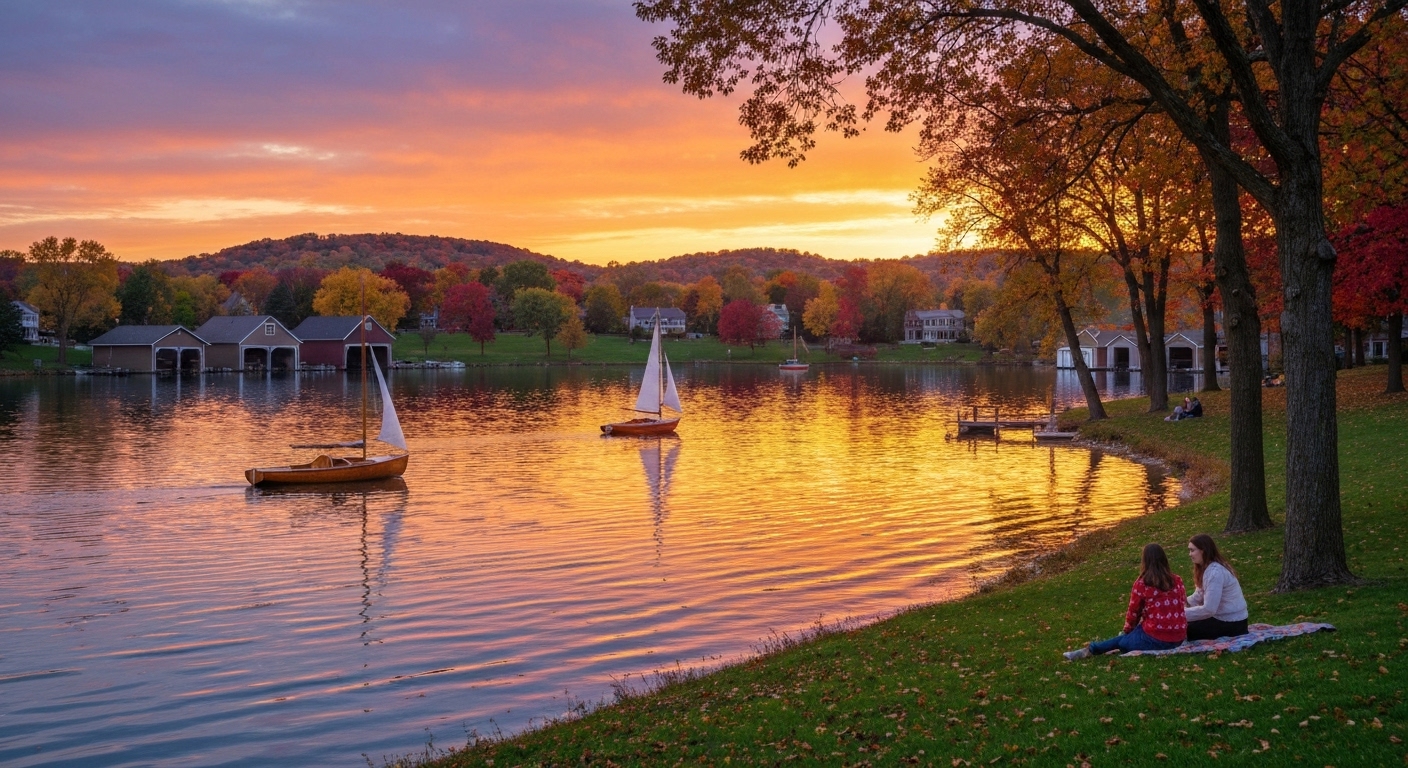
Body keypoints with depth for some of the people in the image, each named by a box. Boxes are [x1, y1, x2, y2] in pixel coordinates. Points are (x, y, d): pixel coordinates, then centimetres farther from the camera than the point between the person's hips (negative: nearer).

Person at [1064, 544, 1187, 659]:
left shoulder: (1141, 584, -7)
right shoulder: (1177, 580, 6)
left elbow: (1133, 612, 3)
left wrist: (1127, 630, 25)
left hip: (1155, 639, -5)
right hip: (1178, 638, 5)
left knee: (1121, 640, 19)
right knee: (1136, 633, 29)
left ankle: (1090, 650, 15)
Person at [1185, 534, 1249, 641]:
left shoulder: (1215, 573, -26)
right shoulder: (1206, 567, 6)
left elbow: (1208, 609, -29)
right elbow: (1199, 596, 9)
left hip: (1231, 623, -9)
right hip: (1221, 616, 9)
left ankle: (1225, 636, -1)